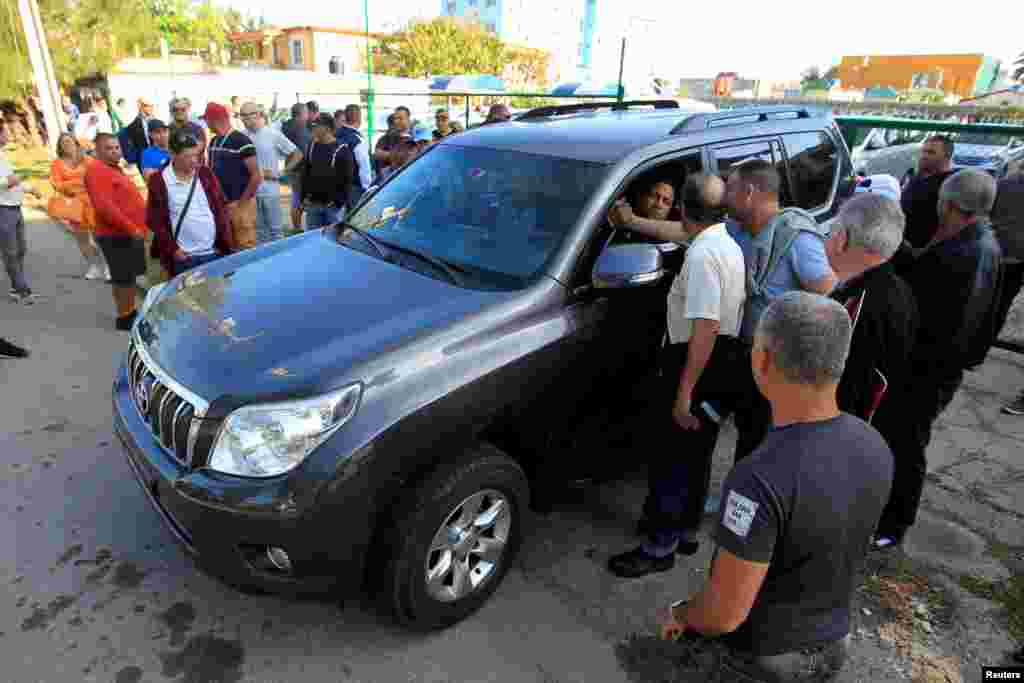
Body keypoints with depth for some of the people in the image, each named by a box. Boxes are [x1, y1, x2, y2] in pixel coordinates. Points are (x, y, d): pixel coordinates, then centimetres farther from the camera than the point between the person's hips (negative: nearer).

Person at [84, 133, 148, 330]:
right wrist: (131, 228, -24)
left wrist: (138, 226, 19)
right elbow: (104, 206, -25)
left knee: (130, 276, 16)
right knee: (123, 278, -2)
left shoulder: (115, 168, 17)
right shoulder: (97, 170, -15)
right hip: (117, 235, -10)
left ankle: (131, 312, 27)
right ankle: (124, 318, 7)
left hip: (130, 233, 10)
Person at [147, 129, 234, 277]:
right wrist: (172, 249, -8)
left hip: (214, 252, 3)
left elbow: (221, 209, 6)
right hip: (183, 257, -2)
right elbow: (156, 220, -3)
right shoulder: (159, 181, -5)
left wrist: (226, 244, -1)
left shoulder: (206, 174, 4)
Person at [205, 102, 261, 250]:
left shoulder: (242, 142, -13)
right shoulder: (213, 143, 11)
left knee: (245, 247, -3)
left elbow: (256, 176, -15)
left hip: (240, 205, -7)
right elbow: (211, 172, 20)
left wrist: (240, 202, -14)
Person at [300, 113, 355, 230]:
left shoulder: (342, 150, -6)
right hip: (312, 204, 6)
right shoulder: (311, 147, 12)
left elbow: (348, 179, -9)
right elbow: (305, 174, 17)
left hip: (333, 205, -5)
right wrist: (304, 196, 9)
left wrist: (339, 201, -13)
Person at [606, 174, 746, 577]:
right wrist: (631, 222, 36)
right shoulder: (725, 242, 9)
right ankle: (687, 531, 35)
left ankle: (660, 547, 15)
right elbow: (679, 232, 28)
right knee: (697, 455, 20)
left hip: (701, 367, -10)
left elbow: (706, 328, -28)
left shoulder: (703, 256, -22)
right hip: (723, 363, 10)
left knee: (672, 459, 1)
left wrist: (684, 393, -25)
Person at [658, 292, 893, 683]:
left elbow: (726, 613, -26)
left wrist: (677, 615, -6)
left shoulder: (762, 480, -36)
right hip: (834, 643, 6)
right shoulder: (876, 448, -13)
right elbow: (837, 551, 3)